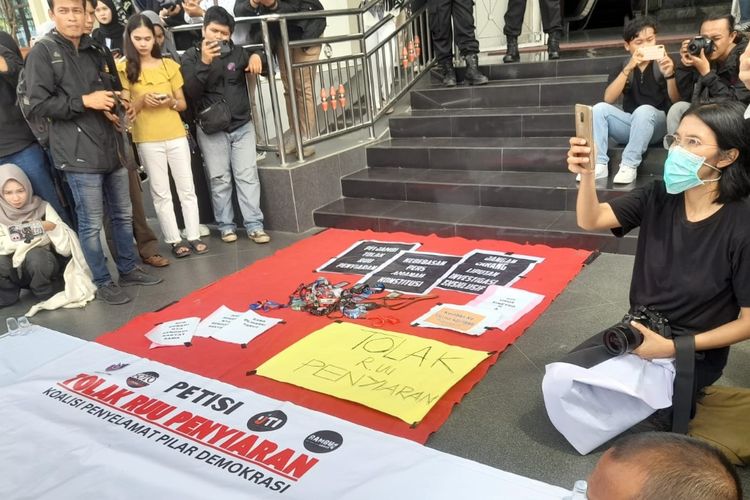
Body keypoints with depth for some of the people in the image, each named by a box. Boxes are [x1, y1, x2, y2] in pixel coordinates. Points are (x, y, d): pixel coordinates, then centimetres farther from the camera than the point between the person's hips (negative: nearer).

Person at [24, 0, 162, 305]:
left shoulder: (94, 50, 16)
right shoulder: (42, 53, -4)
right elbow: (38, 104, -10)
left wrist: (112, 105, 7)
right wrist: (84, 101, -16)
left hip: (111, 146, 7)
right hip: (79, 153, -7)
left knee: (123, 214, 14)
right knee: (91, 223, 0)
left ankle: (128, 269, 29)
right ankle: (103, 283, 14)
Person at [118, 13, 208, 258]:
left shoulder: (169, 65, 6)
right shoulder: (124, 68, 0)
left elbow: (183, 103, 9)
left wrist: (170, 102, -12)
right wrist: (142, 101, -19)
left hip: (176, 135, 2)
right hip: (147, 140, -2)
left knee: (187, 188, 5)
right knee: (161, 192, 5)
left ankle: (194, 236, 14)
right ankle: (175, 240, 12)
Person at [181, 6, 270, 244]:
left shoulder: (237, 52, 3)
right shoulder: (191, 57, -3)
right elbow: (191, 92, -15)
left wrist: (256, 57, -8)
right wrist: (204, 63, -27)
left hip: (242, 126, 2)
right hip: (211, 129, -2)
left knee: (248, 175, 0)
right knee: (219, 179, 3)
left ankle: (254, 225, 3)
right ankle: (226, 226, 13)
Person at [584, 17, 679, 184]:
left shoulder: (664, 64, 2)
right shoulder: (622, 68, 9)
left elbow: (676, 102, -8)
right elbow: (609, 99, -9)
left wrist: (669, 75, -26)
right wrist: (629, 68, -19)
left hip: (658, 123, -3)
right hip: (629, 124, 3)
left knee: (644, 110, -35)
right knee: (599, 109, -21)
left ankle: (629, 166, -33)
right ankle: (600, 164, -27)